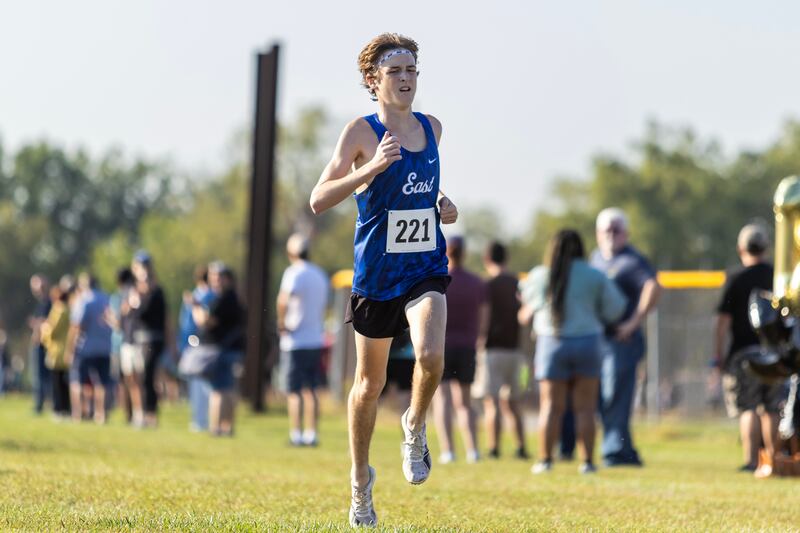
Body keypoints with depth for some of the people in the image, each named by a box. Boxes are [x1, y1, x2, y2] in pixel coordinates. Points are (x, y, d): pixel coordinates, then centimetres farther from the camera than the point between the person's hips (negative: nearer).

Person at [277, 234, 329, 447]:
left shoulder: (294, 273, -12)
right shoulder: (320, 275, 12)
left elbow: (283, 301, -27)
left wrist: (282, 323, -14)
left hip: (295, 342, -6)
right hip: (316, 340, 6)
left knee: (294, 391, -2)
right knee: (310, 390, 12)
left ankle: (296, 435, -2)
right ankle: (311, 434, 11)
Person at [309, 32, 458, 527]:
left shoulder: (432, 128, 7)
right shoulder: (362, 132, -9)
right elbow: (319, 199, -17)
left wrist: (442, 203, 4)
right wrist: (371, 167, -28)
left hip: (426, 268, 2)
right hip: (376, 273, -2)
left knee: (431, 355, -26)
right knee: (370, 383, 9)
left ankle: (415, 426, 4)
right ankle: (361, 481, 29)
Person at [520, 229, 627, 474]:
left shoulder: (540, 276, 2)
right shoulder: (595, 276, 0)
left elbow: (527, 296, 20)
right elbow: (614, 308, 3)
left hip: (552, 344, 0)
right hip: (586, 342, 0)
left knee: (551, 406, 3)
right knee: (585, 408, 2)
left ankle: (545, 460, -1)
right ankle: (587, 461, -2)